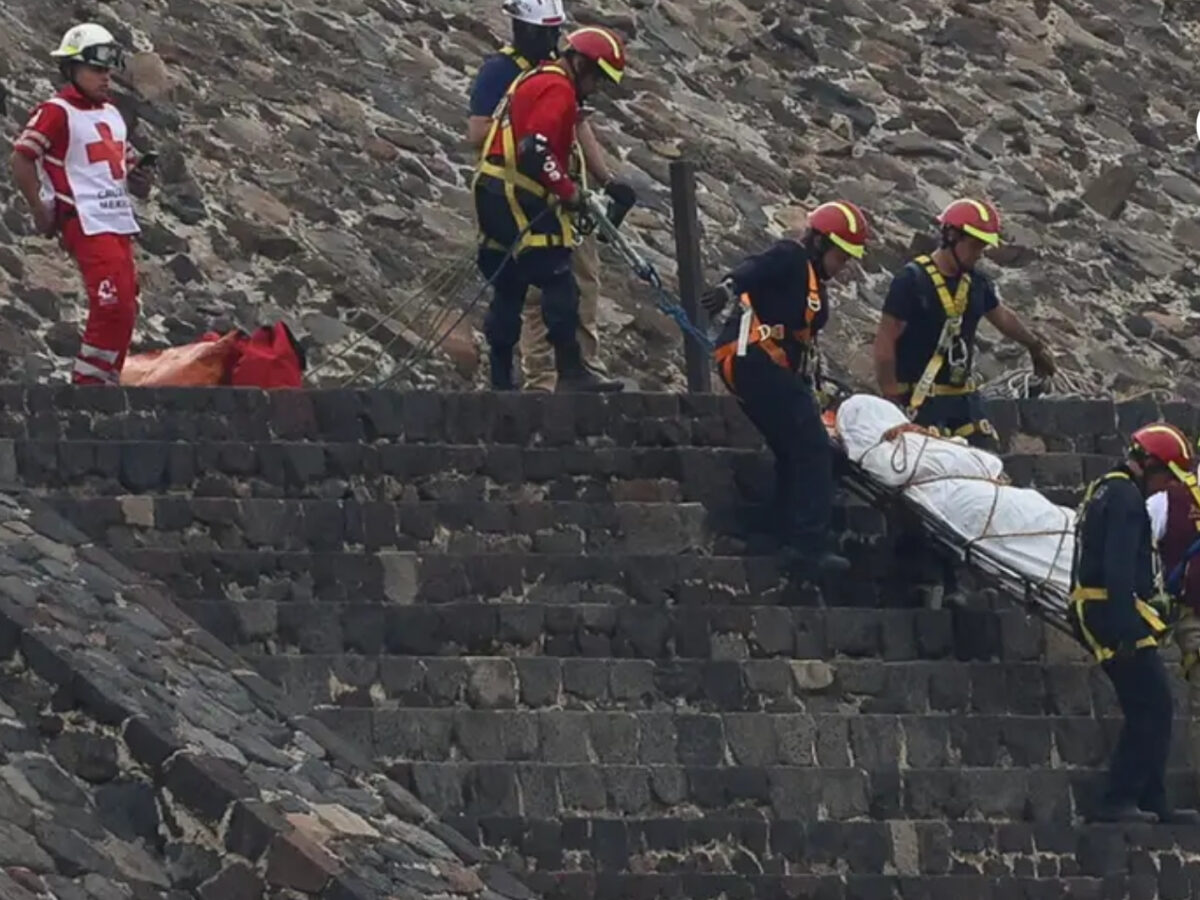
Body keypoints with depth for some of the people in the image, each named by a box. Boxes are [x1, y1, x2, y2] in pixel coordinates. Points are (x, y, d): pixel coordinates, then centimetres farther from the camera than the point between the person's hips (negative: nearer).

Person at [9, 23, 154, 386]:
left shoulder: (112, 115, 18)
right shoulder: (57, 112, -8)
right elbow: (21, 159, -13)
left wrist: (138, 179, 5)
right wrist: (41, 212, -12)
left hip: (120, 223, 9)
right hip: (87, 224, -9)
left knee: (124, 311, 9)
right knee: (113, 307, -15)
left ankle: (105, 380, 17)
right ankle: (88, 383, -8)